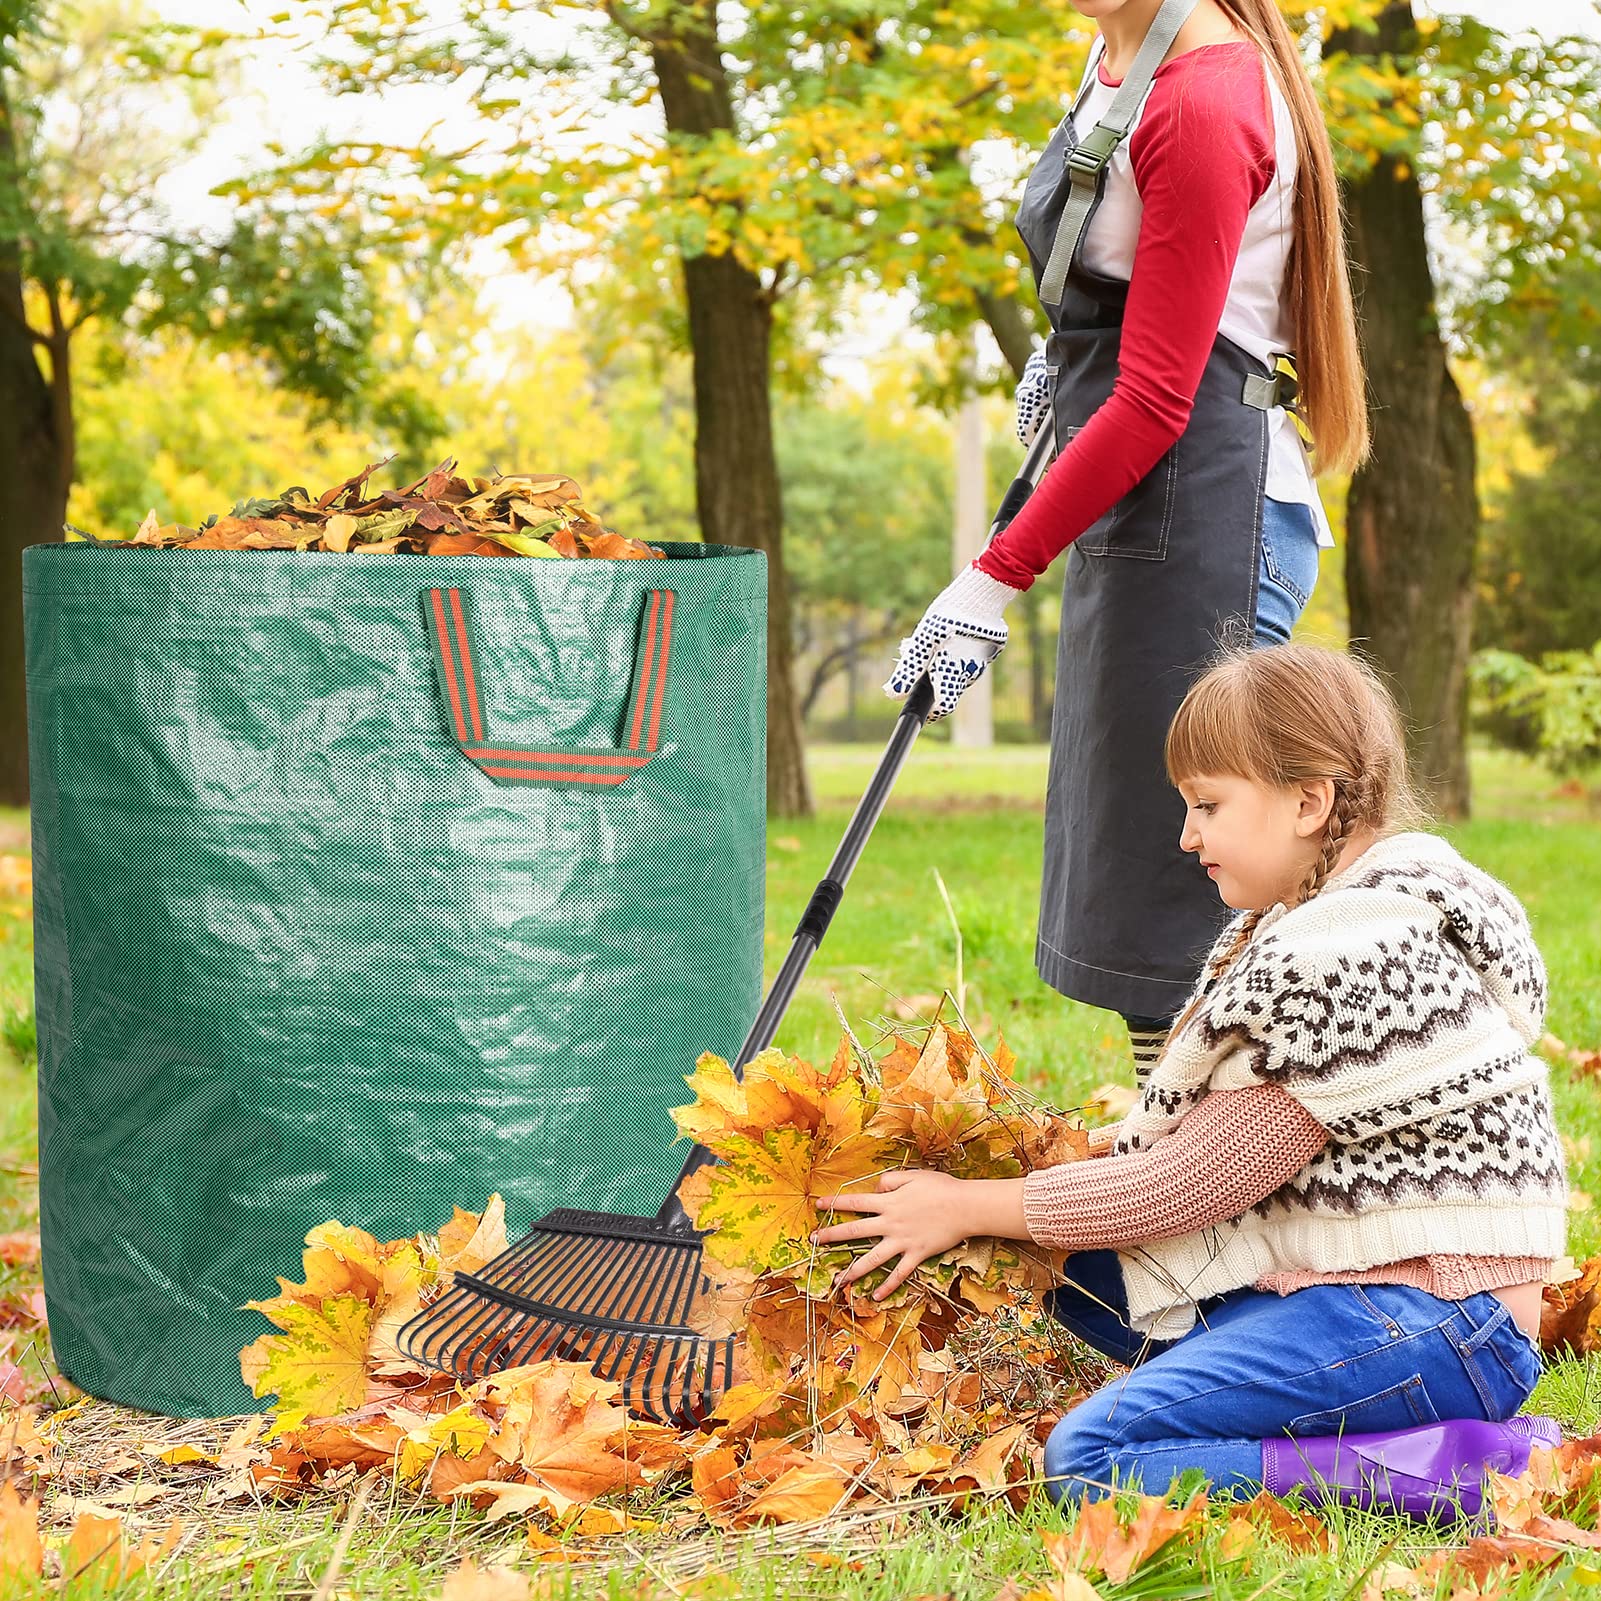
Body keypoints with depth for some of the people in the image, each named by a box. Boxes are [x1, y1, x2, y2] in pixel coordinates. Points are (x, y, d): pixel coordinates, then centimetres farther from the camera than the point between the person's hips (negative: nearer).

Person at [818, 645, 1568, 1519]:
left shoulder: (1351, 967, -19)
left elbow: (1191, 1184, -15)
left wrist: (969, 1207, -5)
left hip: (1428, 1317, -11)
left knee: (1089, 1459, -19)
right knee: (1075, 1269, 14)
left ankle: (1454, 1475, -19)